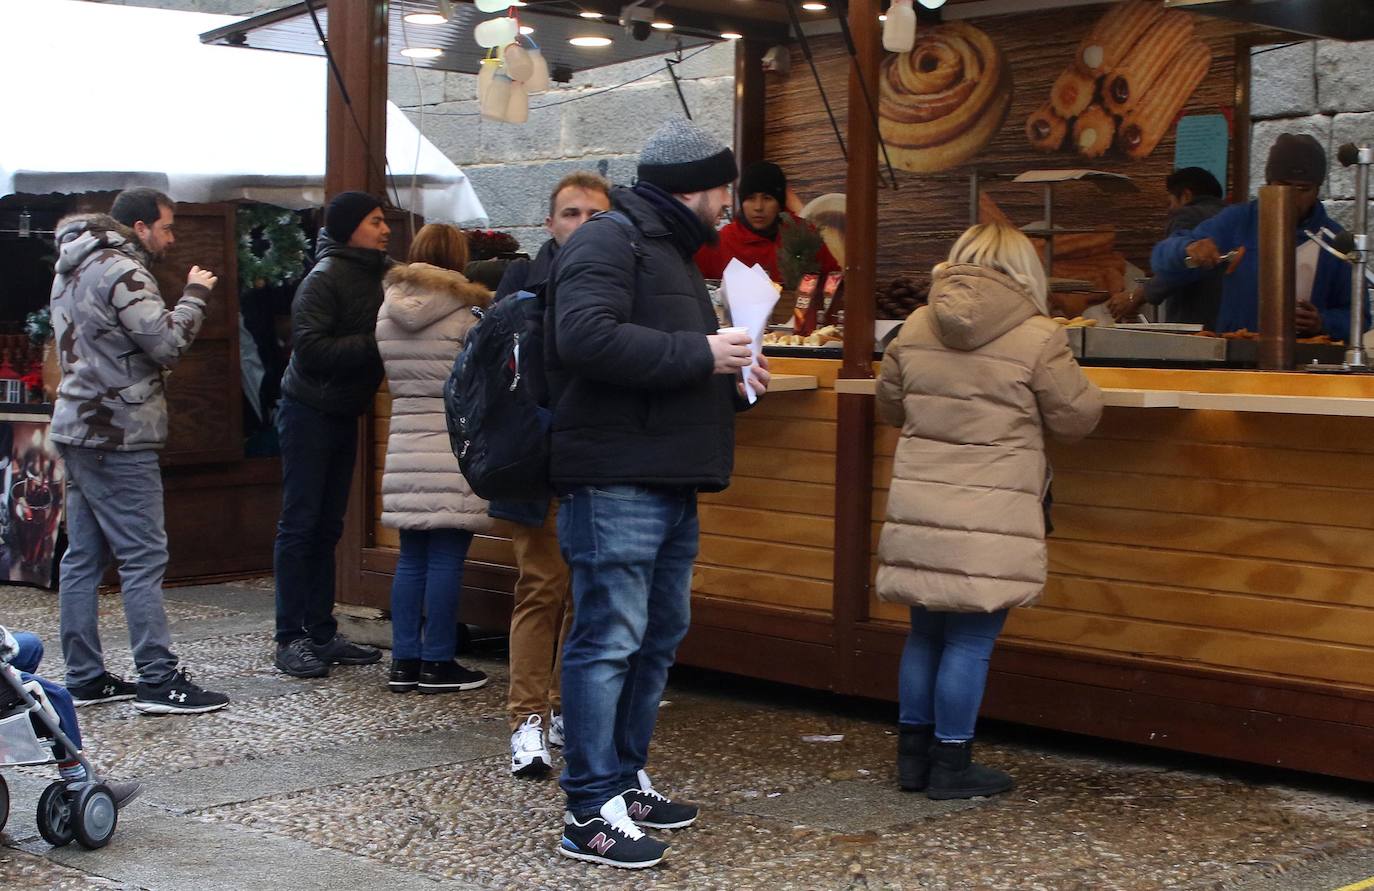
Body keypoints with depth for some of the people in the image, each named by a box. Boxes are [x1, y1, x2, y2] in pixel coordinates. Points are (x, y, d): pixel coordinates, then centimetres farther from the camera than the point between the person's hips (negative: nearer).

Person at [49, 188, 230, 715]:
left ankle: (84, 678, 14)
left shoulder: (73, 270, 17)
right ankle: (158, 681, -6)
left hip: (78, 429, 10)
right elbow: (168, 343, -20)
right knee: (144, 557, -7)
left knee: (84, 556, 10)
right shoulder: (121, 272, -14)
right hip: (118, 437, -10)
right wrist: (195, 295, -6)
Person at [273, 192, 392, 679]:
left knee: (327, 526, 11)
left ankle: (321, 632, 17)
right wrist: (373, 344, -22)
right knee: (300, 524, -4)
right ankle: (290, 639, 0)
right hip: (309, 413, -8)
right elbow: (310, 348, -23)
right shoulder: (325, 277, -15)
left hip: (343, 414, 8)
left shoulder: (380, 273, 8)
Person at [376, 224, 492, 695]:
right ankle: (437, 664, 3)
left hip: (404, 449, 6)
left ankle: (404, 661, 13)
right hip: (453, 450, -6)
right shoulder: (466, 312, -8)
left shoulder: (387, 312, 10)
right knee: (446, 559, -1)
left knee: (411, 557, 11)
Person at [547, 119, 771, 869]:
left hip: (668, 485, 11)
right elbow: (586, 336, -26)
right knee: (608, 641, -9)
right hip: (616, 481, -11)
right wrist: (698, 354, -20)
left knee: (658, 637, 16)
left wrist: (730, 383, 13)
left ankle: (626, 777, 27)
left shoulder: (668, 249, 23)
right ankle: (590, 813, -5)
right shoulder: (608, 241, -9)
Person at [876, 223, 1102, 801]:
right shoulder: (1038, 339, -10)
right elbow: (1079, 417, -1)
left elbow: (891, 406, 18)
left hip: (919, 507, 5)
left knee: (926, 632, 16)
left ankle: (914, 753, 25)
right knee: (970, 640, 2)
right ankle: (952, 764, 9)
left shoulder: (916, 328, 6)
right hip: (989, 519, -5)